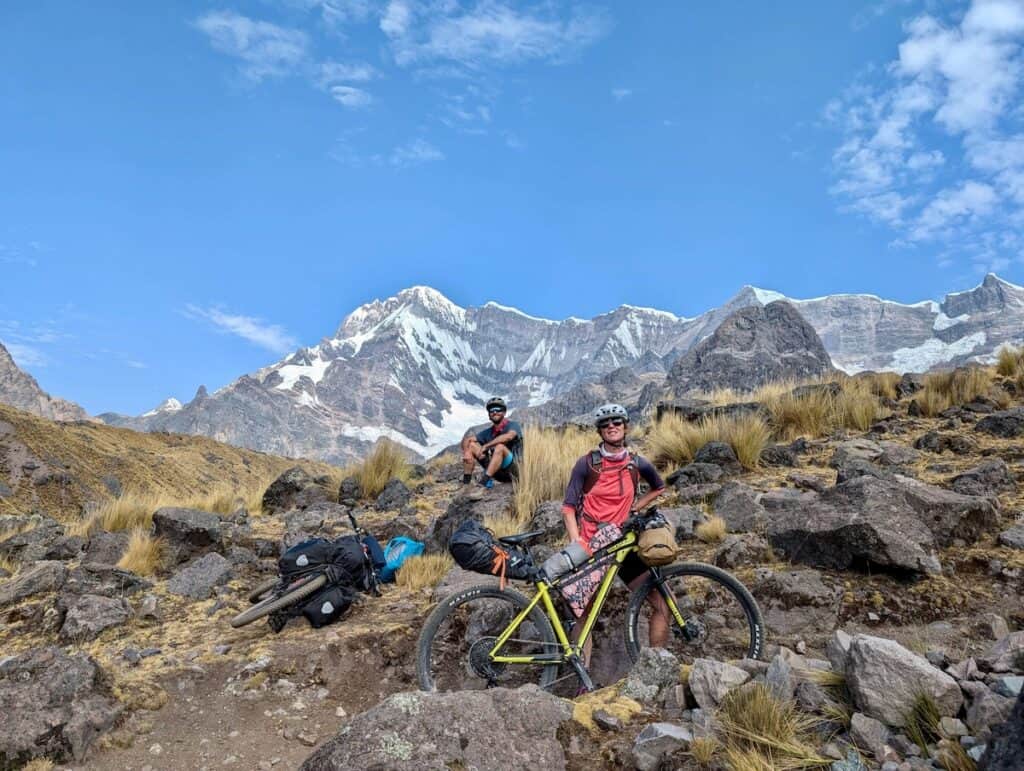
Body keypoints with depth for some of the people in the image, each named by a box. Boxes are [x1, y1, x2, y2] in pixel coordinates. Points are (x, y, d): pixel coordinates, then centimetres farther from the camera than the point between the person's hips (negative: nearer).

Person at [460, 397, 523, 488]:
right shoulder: (488, 432, 8)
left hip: (512, 471, -6)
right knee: (471, 445, 1)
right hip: (497, 472, 6)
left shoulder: (513, 425, -9)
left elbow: (509, 436, -32)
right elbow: (467, 439, 7)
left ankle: (485, 481, -36)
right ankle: (466, 480, -6)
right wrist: (466, 453, -15)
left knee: (500, 447, -34)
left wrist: (486, 446, -27)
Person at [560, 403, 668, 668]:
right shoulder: (586, 464, -5)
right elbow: (568, 507, -5)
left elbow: (659, 487, 24)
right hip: (590, 546, -3)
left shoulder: (638, 464, 3)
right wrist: (576, 543, -18)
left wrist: (636, 507, 9)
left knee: (662, 603, -5)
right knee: (584, 613, -4)